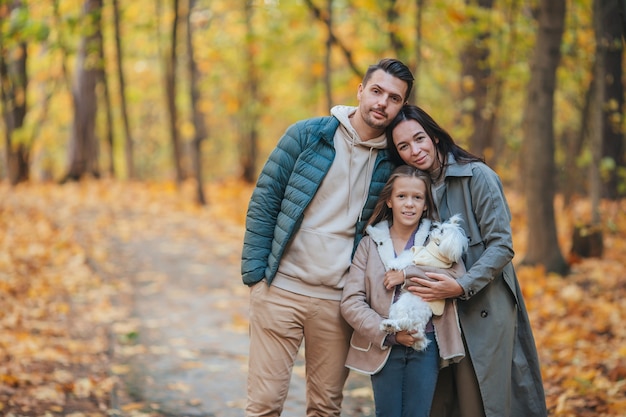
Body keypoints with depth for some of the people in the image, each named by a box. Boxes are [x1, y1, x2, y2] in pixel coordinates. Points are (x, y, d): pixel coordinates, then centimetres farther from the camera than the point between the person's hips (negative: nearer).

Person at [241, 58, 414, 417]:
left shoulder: (391, 163, 4)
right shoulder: (307, 135, -1)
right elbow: (264, 201, 0)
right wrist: (255, 271, -7)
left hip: (338, 300, 2)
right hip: (281, 290, -2)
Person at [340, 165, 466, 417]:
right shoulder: (370, 244, 5)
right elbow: (350, 303, -4)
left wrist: (408, 275, -17)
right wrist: (389, 333, -13)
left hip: (426, 345, 0)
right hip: (384, 347, 0)